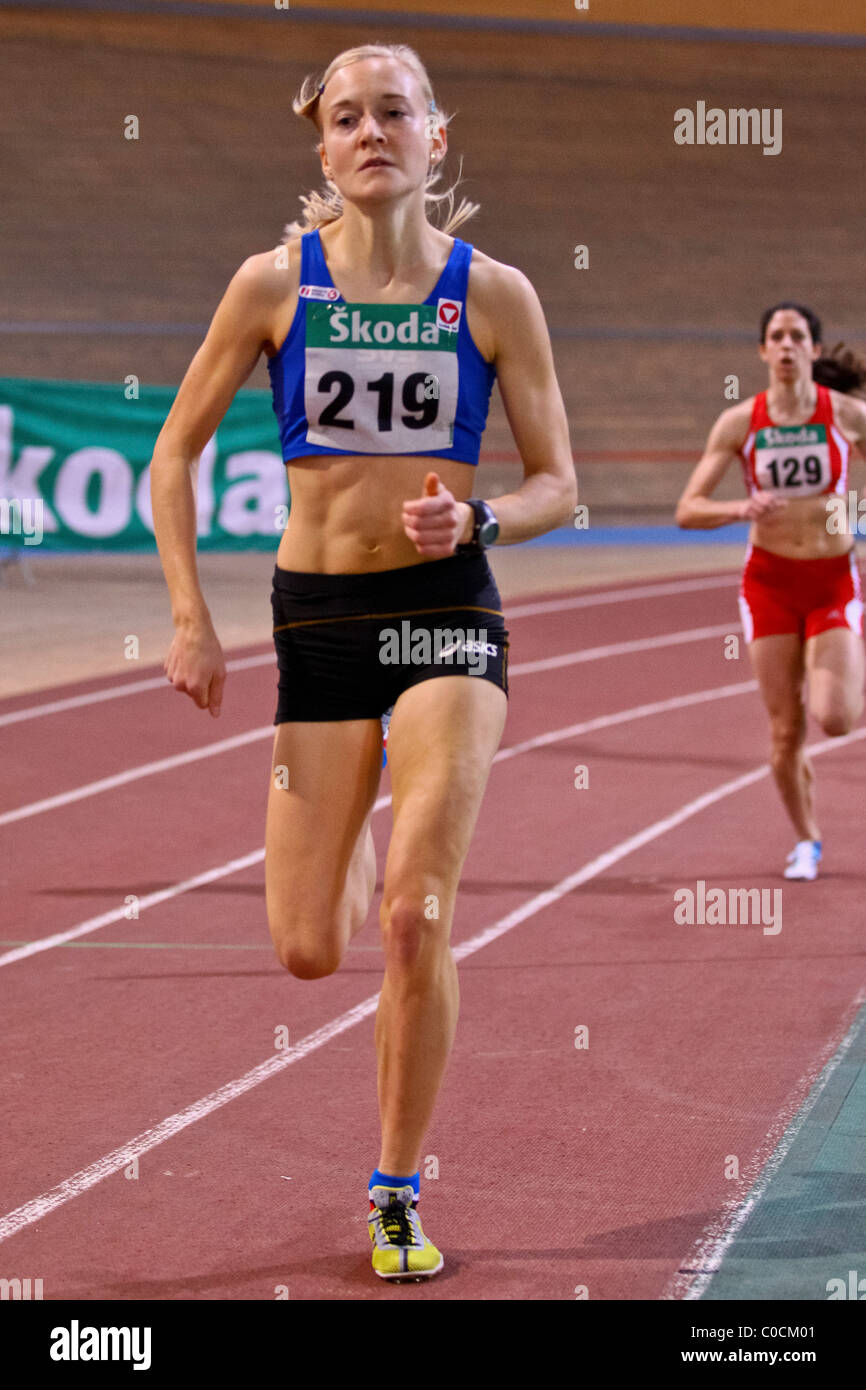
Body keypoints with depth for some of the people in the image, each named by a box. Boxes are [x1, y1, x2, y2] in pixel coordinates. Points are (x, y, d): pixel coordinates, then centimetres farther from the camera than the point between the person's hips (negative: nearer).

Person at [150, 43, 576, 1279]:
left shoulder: (494, 293, -2)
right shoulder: (274, 283, -1)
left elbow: (558, 485, 4)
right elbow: (175, 454, 7)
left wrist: (472, 518, -17)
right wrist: (189, 617, -1)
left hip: (448, 609, -1)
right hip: (318, 610, 1)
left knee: (416, 918, -14)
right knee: (309, 951, 1)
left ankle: (399, 1196, 3)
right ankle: (351, 846, 41)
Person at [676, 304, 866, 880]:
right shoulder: (740, 423, -5)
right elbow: (688, 509, -7)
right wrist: (741, 509, -25)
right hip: (769, 580, 1)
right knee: (786, 731, 1)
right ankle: (807, 841, 22)